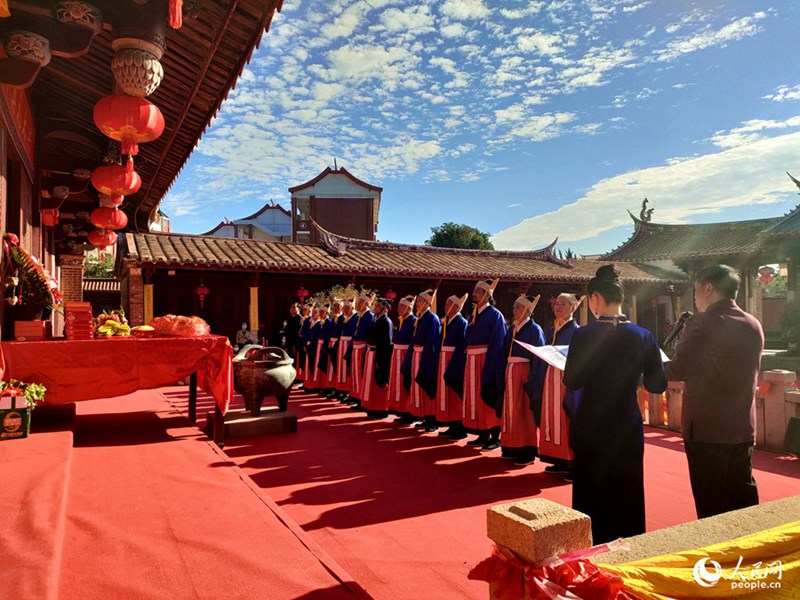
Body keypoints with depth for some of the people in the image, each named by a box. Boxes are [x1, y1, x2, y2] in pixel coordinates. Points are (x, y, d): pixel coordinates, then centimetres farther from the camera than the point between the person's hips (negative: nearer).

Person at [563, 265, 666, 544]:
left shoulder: (584, 335, -15)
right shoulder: (644, 336, -7)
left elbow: (572, 381, -5)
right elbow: (657, 385, 0)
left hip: (590, 427, -2)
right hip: (628, 427, 2)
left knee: (591, 492, 15)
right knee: (627, 493, 18)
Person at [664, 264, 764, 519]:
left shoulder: (702, 324, -15)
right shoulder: (754, 326, 6)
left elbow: (677, 371, -15)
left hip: (705, 428, -6)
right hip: (743, 428, 6)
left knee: (712, 505, 5)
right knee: (744, 497, 18)